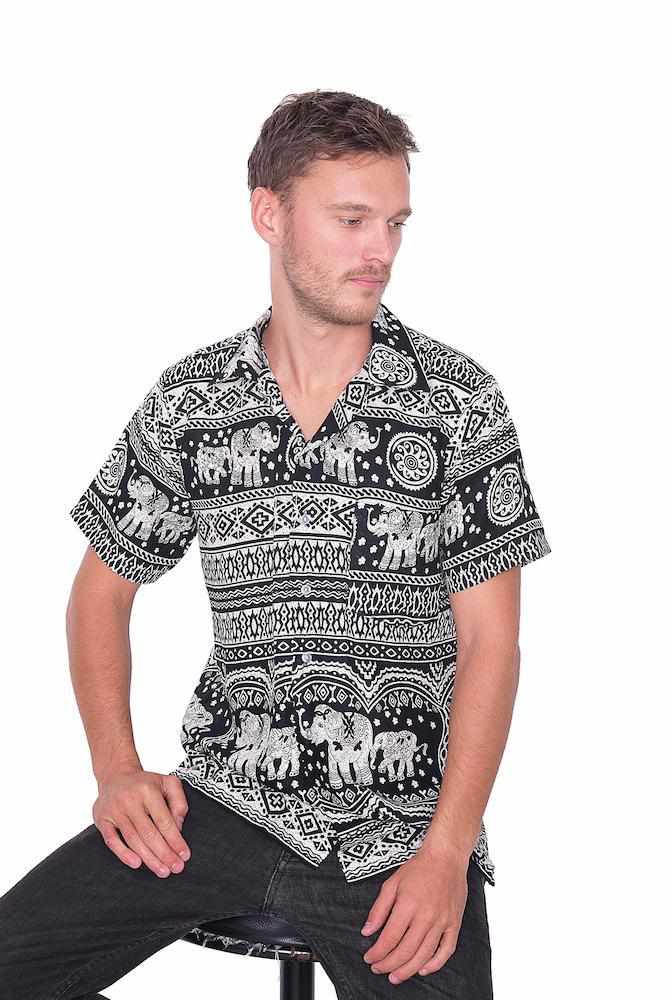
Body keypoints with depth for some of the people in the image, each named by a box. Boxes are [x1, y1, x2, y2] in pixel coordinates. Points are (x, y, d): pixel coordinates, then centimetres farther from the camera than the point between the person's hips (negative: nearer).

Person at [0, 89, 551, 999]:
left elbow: (489, 639, -3)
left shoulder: (460, 402, -2)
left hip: (398, 828, -1)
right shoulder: (189, 401, 4)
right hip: (223, 799, 2)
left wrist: (446, 852, -13)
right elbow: (104, 585, 14)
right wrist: (117, 770, 0)